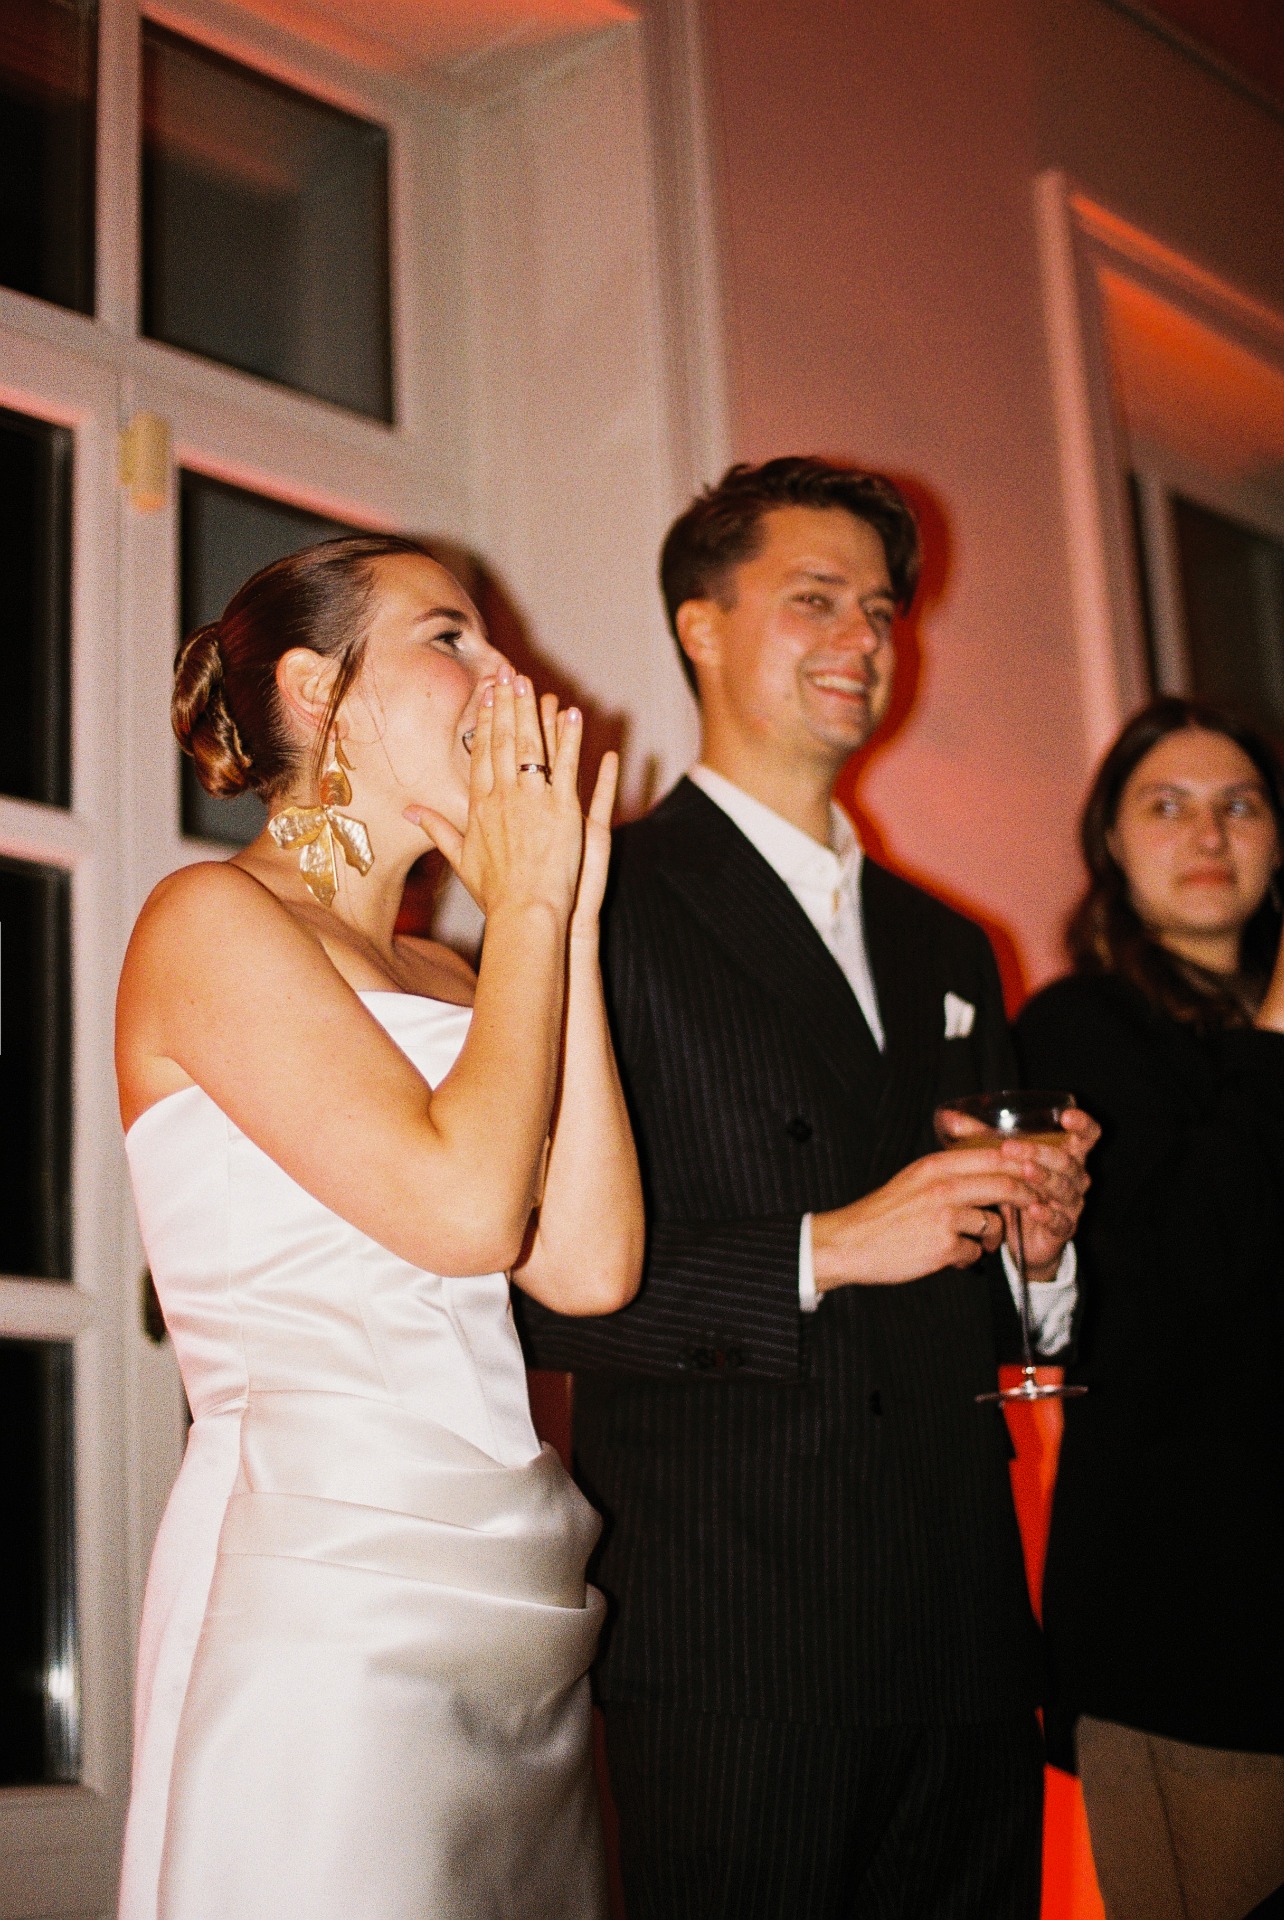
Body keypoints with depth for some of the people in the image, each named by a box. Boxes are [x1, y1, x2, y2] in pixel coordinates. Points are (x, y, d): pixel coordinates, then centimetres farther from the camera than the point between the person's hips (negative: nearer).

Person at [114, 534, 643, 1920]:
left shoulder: (444, 980, 17)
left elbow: (592, 1267, 1)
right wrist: (526, 905, -5)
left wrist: (571, 922, 4)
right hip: (331, 1600, -7)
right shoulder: (211, 919, -5)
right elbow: (463, 1210, -17)